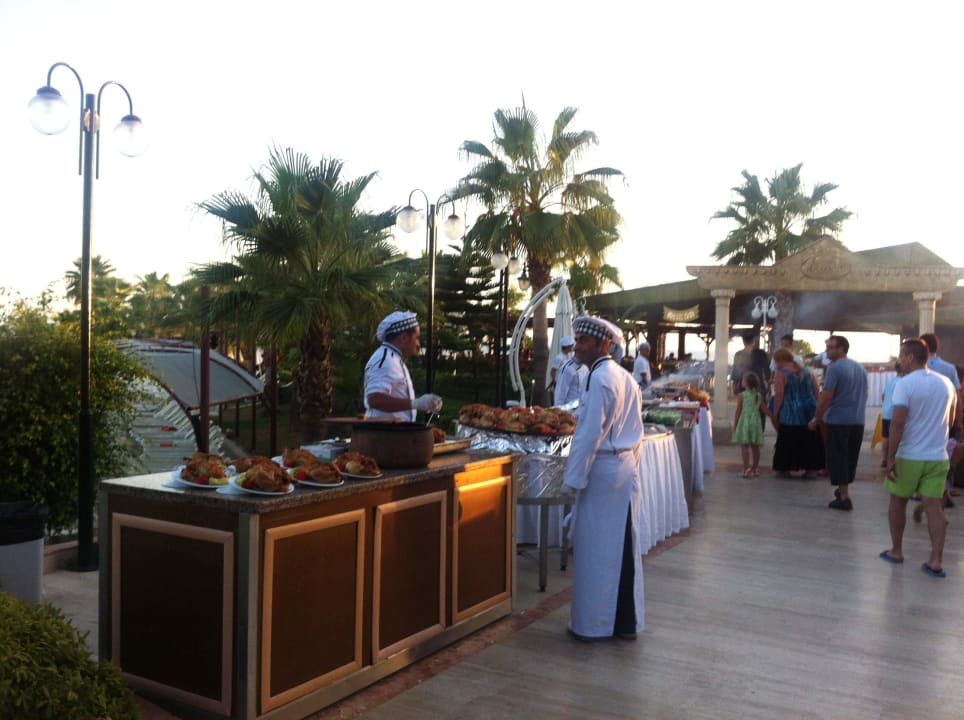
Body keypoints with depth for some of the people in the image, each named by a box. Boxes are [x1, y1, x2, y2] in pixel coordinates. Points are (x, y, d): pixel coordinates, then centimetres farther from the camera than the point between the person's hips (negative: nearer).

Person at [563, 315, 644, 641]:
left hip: (602, 470, -8)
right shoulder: (626, 378, 11)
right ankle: (626, 621, 20)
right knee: (624, 547, 12)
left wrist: (574, 478, -14)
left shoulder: (599, 378, -15)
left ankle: (592, 624, 12)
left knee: (595, 550, 2)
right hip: (627, 468, 8)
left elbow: (590, 433, -19)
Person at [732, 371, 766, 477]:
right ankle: (755, 468, 21)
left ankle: (746, 469, -9)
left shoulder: (741, 395, -8)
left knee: (744, 446, -3)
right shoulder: (759, 395, 4)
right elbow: (764, 410, 7)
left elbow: (738, 411, -6)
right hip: (756, 422, 5)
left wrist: (735, 424, 1)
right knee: (755, 447, 12)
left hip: (744, 422, -5)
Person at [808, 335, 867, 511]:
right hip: (858, 421, 7)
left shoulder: (834, 368, -13)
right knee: (850, 458, 16)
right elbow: (864, 395, 19)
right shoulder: (860, 368, 11)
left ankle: (844, 498, -3)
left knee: (838, 459, -1)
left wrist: (816, 419, -9)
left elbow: (826, 397, -17)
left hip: (838, 421, -7)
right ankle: (844, 490, 29)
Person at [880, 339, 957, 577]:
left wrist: (890, 456, -16)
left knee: (898, 502, 12)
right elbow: (950, 419, 18)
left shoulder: (905, 384, -13)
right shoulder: (946, 383, 6)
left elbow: (898, 422, -19)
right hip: (938, 456, 5)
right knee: (933, 506, 3)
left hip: (909, 457, -4)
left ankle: (896, 551, 23)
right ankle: (936, 560, -3)